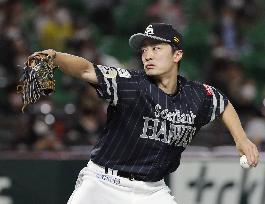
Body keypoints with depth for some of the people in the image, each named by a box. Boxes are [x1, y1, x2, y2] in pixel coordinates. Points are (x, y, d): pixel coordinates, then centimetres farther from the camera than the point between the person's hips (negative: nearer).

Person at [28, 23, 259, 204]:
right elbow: (86, 70, -32)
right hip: (105, 182, -4)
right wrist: (54, 57, -49)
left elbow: (224, 104, 22)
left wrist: (241, 138, 11)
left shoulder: (198, 96, -1)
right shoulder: (130, 84, -16)